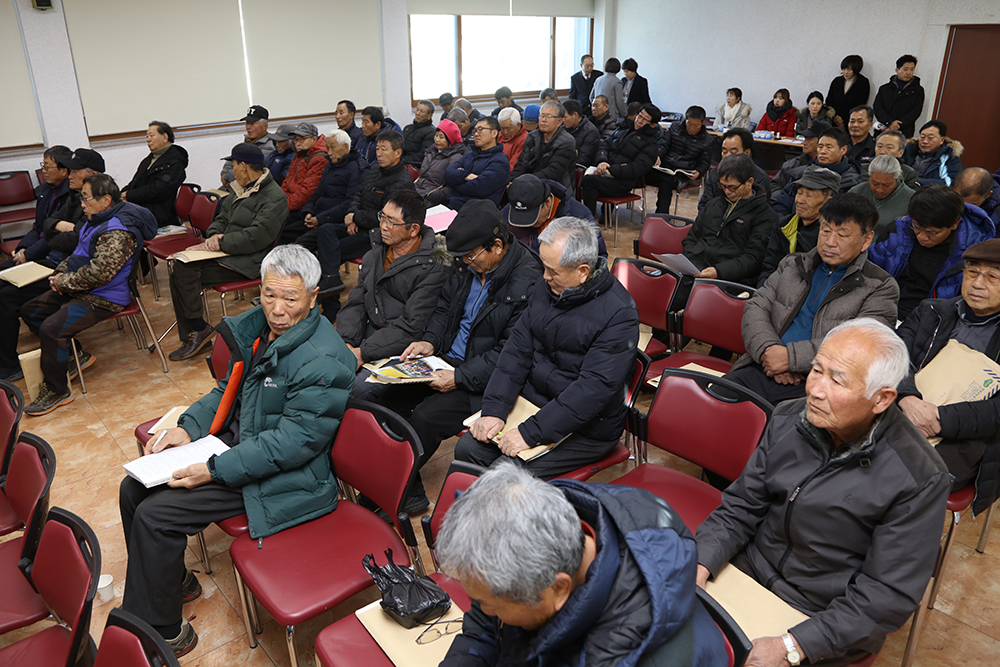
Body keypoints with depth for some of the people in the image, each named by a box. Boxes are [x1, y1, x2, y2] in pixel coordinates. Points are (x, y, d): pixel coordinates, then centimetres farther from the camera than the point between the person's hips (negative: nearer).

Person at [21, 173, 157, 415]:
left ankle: (57, 391, -7)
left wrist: (63, 282, -17)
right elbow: (77, 254, 22)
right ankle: (73, 356, 23)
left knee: (51, 328, -25)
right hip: (80, 290, 11)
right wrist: (61, 272, 4)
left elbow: (99, 272, -29)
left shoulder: (118, 232, -24)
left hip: (103, 299, -11)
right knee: (30, 311, 16)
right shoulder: (97, 221, 10)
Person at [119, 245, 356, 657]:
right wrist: (188, 427, 0)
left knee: (154, 515, -13)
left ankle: (159, 634, 7)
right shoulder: (259, 326, 1)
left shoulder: (322, 361, -27)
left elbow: (293, 442, -26)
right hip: (236, 441, 9)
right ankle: (173, 582, 31)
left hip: (280, 478, -9)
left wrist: (214, 469, -24)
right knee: (134, 488, 10)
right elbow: (229, 390, 14)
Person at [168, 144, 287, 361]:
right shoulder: (241, 189, 19)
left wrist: (221, 243, -18)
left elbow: (257, 236, -21)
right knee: (179, 269, -10)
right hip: (227, 253, 9)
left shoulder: (275, 197, -12)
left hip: (247, 262, -9)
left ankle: (200, 329, -5)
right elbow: (222, 218, 22)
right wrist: (214, 234, -2)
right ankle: (190, 337, -6)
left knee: (187, 273, -21)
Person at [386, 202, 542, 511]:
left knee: (426, 417, -23)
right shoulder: (467, 265, 2)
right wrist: (430, 341, -1)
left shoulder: (528, 284, -21)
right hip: (449, 359, 8)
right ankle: (409, 492, 3)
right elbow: (444, 307, 18)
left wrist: (460, 378, -22)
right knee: (391, 394, -8)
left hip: (487, 380, -8)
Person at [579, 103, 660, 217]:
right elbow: (605, 145, 17)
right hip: (605, 172, 6)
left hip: (622, 183, -6)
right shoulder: (623, 129, 24)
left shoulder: (651, 142, 3)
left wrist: (611, 171, -17)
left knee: (588, 180, -30)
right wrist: (602, 161, -6)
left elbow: (638, 168, -9)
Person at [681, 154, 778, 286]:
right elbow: (692, 237, 27)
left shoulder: (766, 216, 4)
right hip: (695, 269, 5)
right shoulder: (714, 204, 25)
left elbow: (753, 259, -7)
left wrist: (718, 271, -22)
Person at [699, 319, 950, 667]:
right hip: (747, 573, 4)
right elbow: (741, 507, 3)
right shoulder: (788, 419, -5)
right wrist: (700, 564, -15)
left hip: (824, 620, -4)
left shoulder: (920, 479, -18)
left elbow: (887, 595, -17)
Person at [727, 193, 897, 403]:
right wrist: (768, 350, -9)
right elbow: (756, 307, 12)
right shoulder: (792, 264, 20)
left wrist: (791, 357, -16)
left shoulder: (881, 288, 5)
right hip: (761, 370, 4)